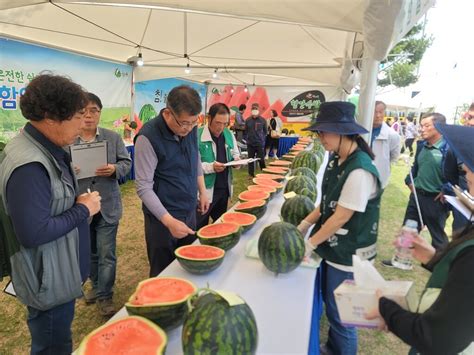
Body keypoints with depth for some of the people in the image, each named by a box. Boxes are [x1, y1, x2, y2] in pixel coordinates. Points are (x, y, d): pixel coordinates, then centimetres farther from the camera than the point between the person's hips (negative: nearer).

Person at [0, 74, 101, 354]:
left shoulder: (47, 150, 4)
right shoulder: (29, 165, -28)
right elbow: (33, 233, -30)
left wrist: (79, 202, -3)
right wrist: (83, 209, -20)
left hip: (60, 274, 10)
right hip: (49, 281, -9)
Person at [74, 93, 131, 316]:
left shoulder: (113, 137, 0)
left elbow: (127, 163, 1)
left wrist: (115, 169, -20)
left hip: (107, 206, -1)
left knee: (106, 254, 4)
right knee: (89, 253, 19)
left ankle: (104, 297, 21)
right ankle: (96, 285, 42)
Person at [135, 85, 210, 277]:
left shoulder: (190, 128, -3)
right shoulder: (148, 137, -22)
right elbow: (144, 187, -21)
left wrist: (202, 191, 11)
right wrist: (169, 221, -27)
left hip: (189, 211, 6)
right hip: (162, 217, -6)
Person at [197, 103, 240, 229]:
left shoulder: (229, 134, 6)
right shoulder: (197, 136, -15)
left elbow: (235, 154, 18)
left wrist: (236, 160, -4)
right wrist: (211, 167, -29)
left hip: (224, 188, 6)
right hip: (205, 190, -6)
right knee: (200, 228, 7)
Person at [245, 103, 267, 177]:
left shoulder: (263, 120, -1)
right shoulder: (248, 120, 2)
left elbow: (265, 131, 8)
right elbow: (246, 131, 11)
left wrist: (262, 138, 1)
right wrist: (249, 138, 2)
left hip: (260, 144, -2)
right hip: (250, 144, 2)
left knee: (261, 160, -2)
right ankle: (251, 174, 20)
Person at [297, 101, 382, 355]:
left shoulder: (360, 170, -27)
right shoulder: (337, 159, 1)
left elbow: (341, 217, -22)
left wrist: (310, 244, -13)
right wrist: (305, 224, 5)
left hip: (348, 255, -8)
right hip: (334, 247, 9)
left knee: (340, 313, 11)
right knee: (330, 302, 25)